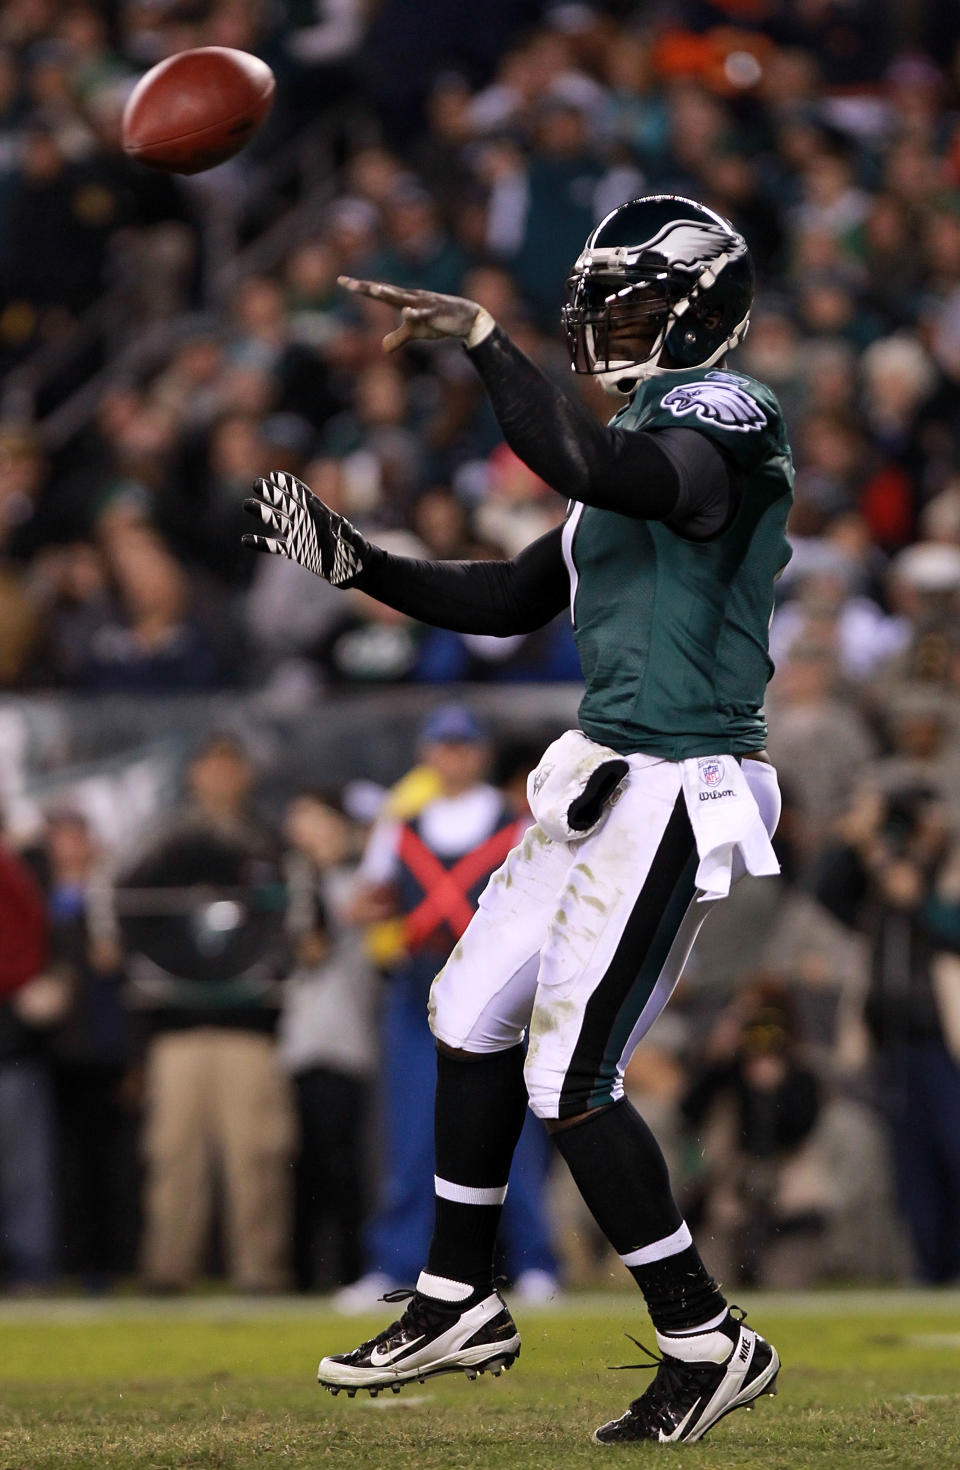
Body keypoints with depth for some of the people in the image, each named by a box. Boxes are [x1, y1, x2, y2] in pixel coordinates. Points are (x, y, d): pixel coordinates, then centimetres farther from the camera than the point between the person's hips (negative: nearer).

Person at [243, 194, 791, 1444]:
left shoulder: (725, 415, -13)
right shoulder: (642, 437, 17)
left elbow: (602, 474, -34)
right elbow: (515, 599, 22)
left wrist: (484, 341, -31)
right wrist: (358, 564, 15)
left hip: (678, 790, -10)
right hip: (602, 775, 10)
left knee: (568, 1081, -7)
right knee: (472, 1015, 17)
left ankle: (706, 1343, 5)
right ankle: (461, 1306, 30)